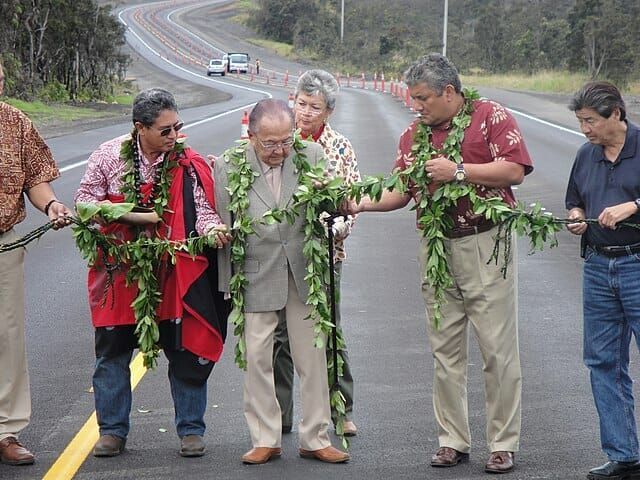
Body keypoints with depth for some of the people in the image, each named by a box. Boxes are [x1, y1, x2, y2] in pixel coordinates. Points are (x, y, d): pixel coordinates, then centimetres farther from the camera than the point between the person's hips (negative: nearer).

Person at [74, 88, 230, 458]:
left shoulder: (189, 163, -5)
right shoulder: (110, 155, -4)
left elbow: (202, 209, -9)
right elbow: (85, 200, 0)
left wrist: (212, 228, -33)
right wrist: (131, 215, -17)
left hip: (174, 274, -1)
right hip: (120, 271, 1)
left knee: (185, 351, 4)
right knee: (113, 351, 8)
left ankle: (191, 430, 17)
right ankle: (113, 430, 21)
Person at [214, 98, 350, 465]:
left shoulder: (312, 156, -3)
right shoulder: (228, 167, -6)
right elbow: (224, 227, 1)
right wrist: (229, 282, 1)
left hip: (305, 272, 1)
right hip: (257, 274, -1)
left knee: (313, 358, 5)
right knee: (257, 358, 3)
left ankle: (315, 439, 16)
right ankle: (266, 440, 15)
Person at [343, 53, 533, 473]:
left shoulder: (491, 116, -2)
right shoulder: (415, 134, 14)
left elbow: (515, 170, -12)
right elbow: (401, 190, 12)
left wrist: (458, 171, -14)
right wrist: (362, 203, -4)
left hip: (485, 245, -5)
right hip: (436, 249, 5)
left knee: (498, 347, -3)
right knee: (445, 348, 7)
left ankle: (504, 444, 4)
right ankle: (453, 440, 15)